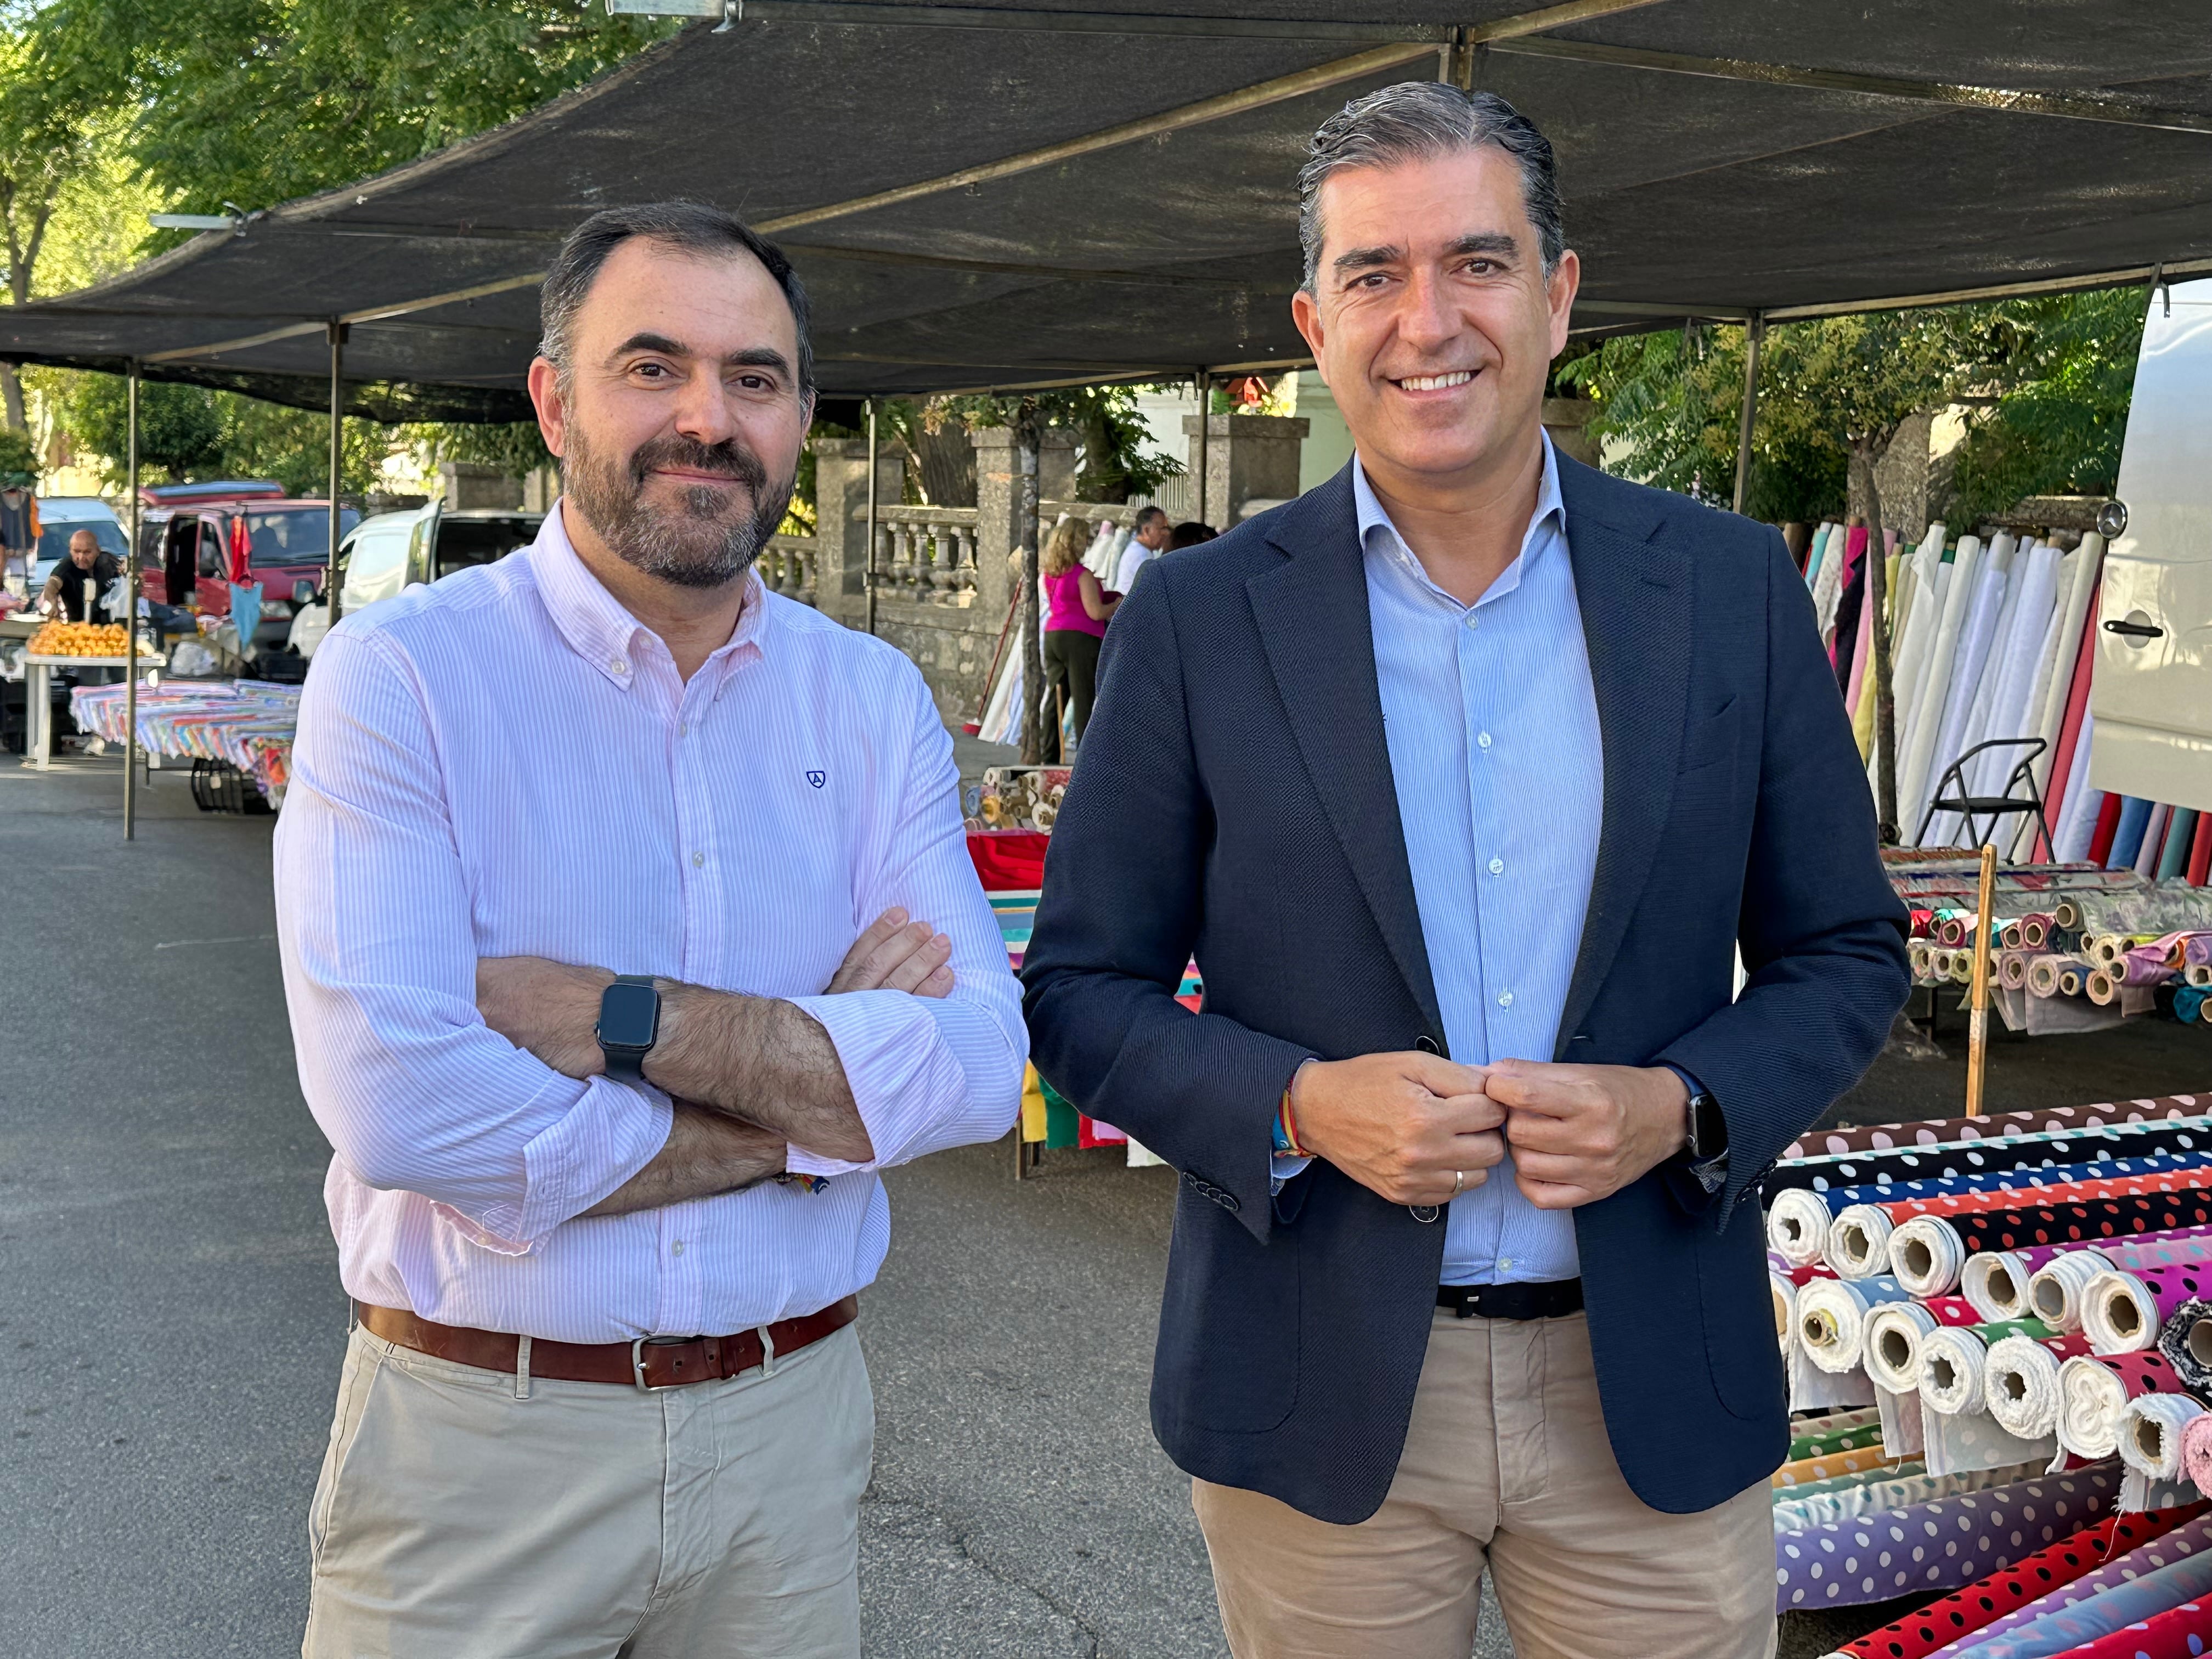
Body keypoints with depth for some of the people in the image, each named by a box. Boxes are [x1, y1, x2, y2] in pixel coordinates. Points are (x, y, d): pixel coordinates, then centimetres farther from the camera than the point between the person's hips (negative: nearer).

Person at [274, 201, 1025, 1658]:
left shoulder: (874, 702, 2)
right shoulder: (400, 676, -10)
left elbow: (976, 1069, -9)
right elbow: (398, 1103, -22)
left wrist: (615, 1016, -20)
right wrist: (812, 1098, -14)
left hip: (789, 1424, 3)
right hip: (484, 1442, -3)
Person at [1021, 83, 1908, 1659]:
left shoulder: (1733, 588, 0)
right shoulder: (1198, 622, -3)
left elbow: (1845, 952, 6)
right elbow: (1080, 987, 1)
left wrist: (1681, 1110, -12)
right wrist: (1297, 1104, -16)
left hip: (1656, 1400, 1)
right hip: (1322, 1406, -1)